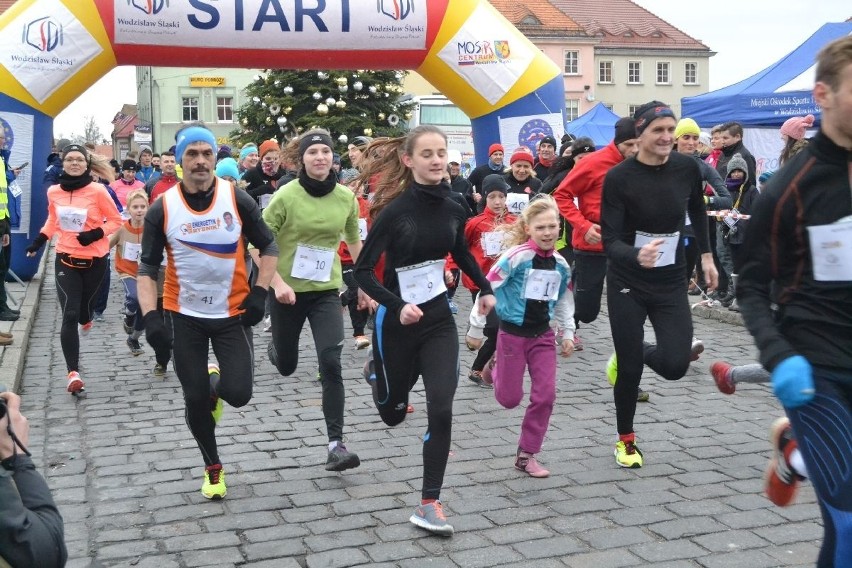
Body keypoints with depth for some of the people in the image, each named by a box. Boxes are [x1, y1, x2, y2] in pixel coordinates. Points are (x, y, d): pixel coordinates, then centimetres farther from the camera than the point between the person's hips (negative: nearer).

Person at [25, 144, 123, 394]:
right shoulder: (53, 192, -2)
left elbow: (116, 220, -5)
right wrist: (38, 241, 12)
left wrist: (96, 234, -20)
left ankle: (86, 319, 57)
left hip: (94, 260, -1)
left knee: (85, 302, 15)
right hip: (66, 259, 2)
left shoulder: (98, 190, -14)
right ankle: (73, 372, -11)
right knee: (69, 315, -9)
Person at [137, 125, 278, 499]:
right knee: (195, 399, 6)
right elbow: (147, 268, -3)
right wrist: (150, 317, -15)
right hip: (184, 316, 0)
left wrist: (259, 293, -8)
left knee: (238, 394, -9)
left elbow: (269, 247, 3)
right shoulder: (162, 208, -7)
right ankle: (213, 468, 30)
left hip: (233, 313, 0)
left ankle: (216, 385, 29)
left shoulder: (237, 200, -8)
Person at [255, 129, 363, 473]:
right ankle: (275, 349, 55)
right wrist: (277, 282, -22)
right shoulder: (286, 195, -15)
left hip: (326, 292, 1)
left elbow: (354, 242, 13)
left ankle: (336, 444, -10)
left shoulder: (346, 198, -4)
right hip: (288, 290, -1)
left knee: (331, 364, -14)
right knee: (286, 366, 15)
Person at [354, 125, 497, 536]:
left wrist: (485, 289, 18)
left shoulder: (453, 209, -2)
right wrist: (398, 306, -28)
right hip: (396, 323, -3)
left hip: (439, 320, 3)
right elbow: (363, 271, -16)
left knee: (441, 408, -11)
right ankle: (381, 380, 55)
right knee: (393, 411, 16)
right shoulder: (395, 210, -18)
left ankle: (429, 505, -1)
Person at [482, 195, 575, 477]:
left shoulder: (561, 264, 0)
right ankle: (495, 365, 39)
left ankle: (527, 455, 12)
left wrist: (567, 333, 11)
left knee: (545, 396, -2)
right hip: (512, 333, -4)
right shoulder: (516, 256, -18)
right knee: (509, 399, 5)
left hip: (543, 334, 5)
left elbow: (563, 301, 14)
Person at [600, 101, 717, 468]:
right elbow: (610, 241, -20)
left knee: (675, 365, -8)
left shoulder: (687, 168, -7)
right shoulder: (618, 178, -17)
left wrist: (706, 256, 16)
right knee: (630, 369, 2)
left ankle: (632, 353, 27)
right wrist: (638, 256, -40)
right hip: (628, 284, -3)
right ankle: (626, 441, 26)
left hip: (672, 283, 3)